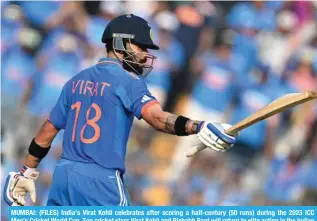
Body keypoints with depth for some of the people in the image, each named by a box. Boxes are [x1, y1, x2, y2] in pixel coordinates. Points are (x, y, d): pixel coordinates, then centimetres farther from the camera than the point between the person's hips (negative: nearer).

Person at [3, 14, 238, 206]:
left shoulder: (77, 81, 15)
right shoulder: (127, 80, -6)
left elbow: (49, 129, 17)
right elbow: (156, 116, -23)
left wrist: (27, 173, 23)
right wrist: (197, 127, -36)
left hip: (64, 176, 7)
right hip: (101, 182, -7)